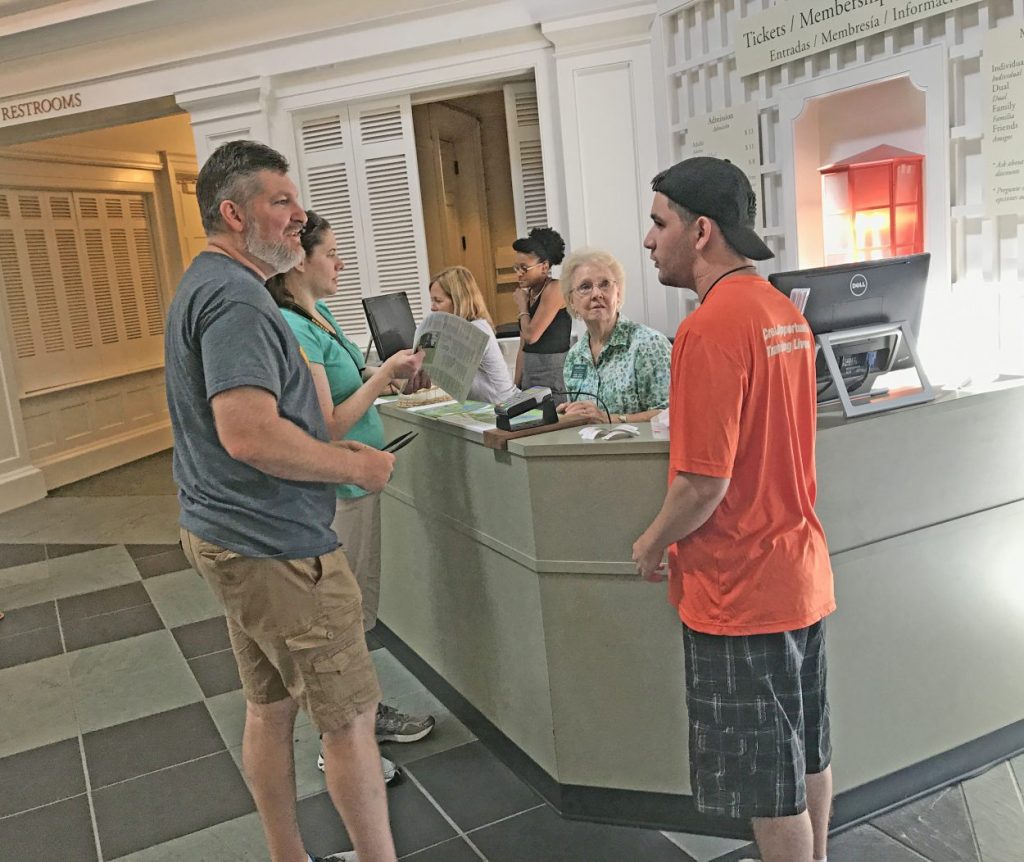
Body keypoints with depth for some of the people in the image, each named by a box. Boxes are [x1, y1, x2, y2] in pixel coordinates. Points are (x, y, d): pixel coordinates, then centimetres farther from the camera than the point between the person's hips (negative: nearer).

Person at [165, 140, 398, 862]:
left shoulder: (208, 286, 14)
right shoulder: (236, 299, -20)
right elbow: (250, 433, -31)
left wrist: (329, 451, 12)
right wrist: (355, 466, -17)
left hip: (228, 532, 11)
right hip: (275, 546, -11)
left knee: (271, 707, 19)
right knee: (350, 717, 2)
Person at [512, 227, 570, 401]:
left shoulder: (554, 289, -10)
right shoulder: (526, 293, 11)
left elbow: (531, 335, -16)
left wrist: (522, 308, 0)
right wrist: (515, 385, 13)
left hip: (554, 371, -7)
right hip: (530, 372, 7)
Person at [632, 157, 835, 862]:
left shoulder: (710, 328, -22)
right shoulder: (786, 313, 6)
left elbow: (704, 483, -24)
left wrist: (651, 545, -6)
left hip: (740, 592, -9)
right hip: (802, 572, 9)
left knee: (767, 783, 9)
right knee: (807, 752, 23)